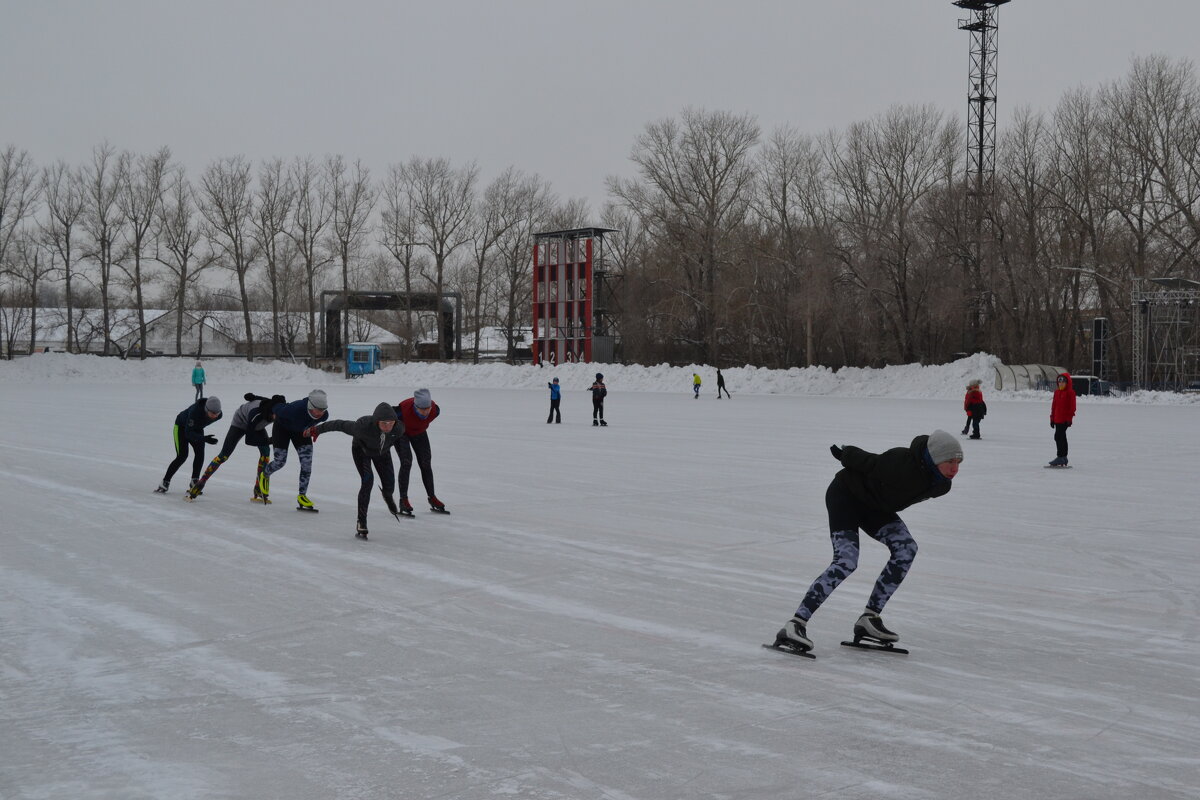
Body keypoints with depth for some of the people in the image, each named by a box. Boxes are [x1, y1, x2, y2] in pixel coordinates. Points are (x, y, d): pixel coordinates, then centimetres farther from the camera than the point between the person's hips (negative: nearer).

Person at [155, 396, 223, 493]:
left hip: (197, 429, 5)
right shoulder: (195, 411, -43)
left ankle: (195, 482, 5)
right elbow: (188, 433, -39)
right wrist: (204, 439, -52)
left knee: (200, 454, -11)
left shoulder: (218, 415, -25)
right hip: (182, 427, -5)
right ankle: (165, 483, -4)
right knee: (182, 456, -14)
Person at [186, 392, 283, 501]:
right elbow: (249, 440, -38)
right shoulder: (257, 414, -45)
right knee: (224, 455, -8)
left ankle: (258, 492, -9)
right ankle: (199, 484, 3)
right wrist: (269, 440, -42)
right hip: (241, 422, -5)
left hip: (258, 427, 5)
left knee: (266, 451, -16)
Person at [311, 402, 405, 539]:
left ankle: (387, 496, 42)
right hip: (361, 450, -3)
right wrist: (317, 429, -14)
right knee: (368, 480, -22)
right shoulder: (363, 426, -44)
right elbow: (340, 424, -28)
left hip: (382, 452, 3)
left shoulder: (398, 429, -35)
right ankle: (361, 523, -12)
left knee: (389, 487, 0)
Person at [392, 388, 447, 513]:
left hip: (419, 432, 4)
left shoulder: (435, 410, -29)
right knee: (406, 462, -17)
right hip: (401, 432, -4)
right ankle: (403, 500, -12)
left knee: (426, 464, 3)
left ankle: (432, 498, 16)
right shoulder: (404, 409, -41)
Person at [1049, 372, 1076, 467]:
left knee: (1058, 437, -14)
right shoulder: (1057, 392, 15)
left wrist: (1069, 419, -14)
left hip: (1064, 419, -8)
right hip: (1057, 419, 8)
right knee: (1061, 438, 13)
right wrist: (1052, 418, 17)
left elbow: (1072, 406, -10)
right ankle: (1063, 458, 20)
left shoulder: (1070, 392, -7)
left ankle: (1060, 458, -13)